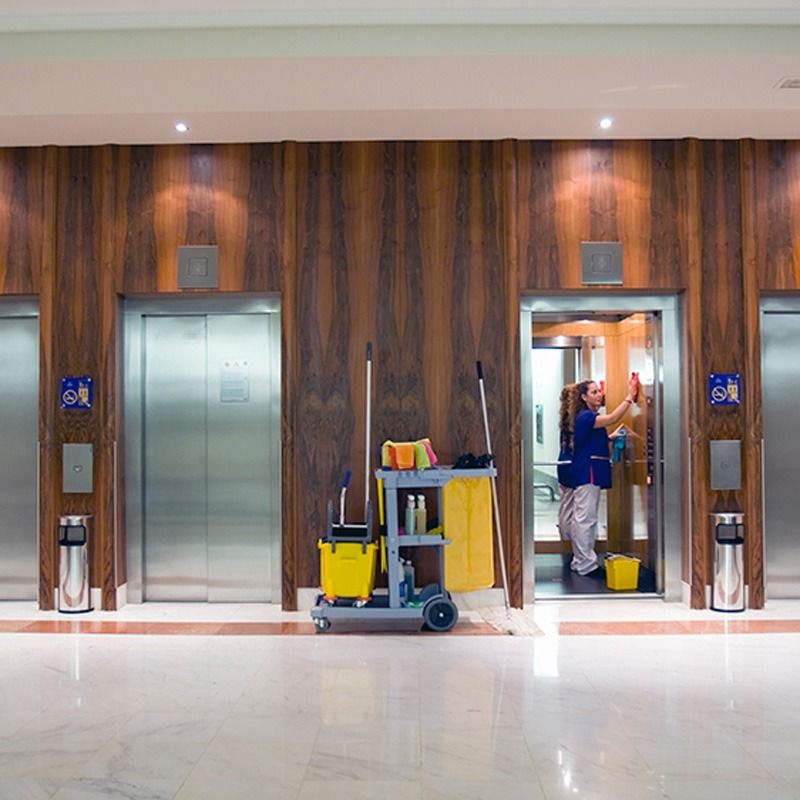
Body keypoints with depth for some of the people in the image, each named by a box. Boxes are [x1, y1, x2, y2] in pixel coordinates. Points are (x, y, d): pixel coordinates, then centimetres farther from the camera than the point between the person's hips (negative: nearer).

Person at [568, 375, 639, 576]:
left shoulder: (590, 416, 17)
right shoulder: (585, 417, -14)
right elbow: (613, 418, -28)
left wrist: (611, 437, 17)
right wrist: (629, 397, -29)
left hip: (592, 472, 11)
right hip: (587, 472, -11)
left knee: (584, 518, 13)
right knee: (585, 518, -7)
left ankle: (581, 560, 19)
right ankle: (585, 563, -4)